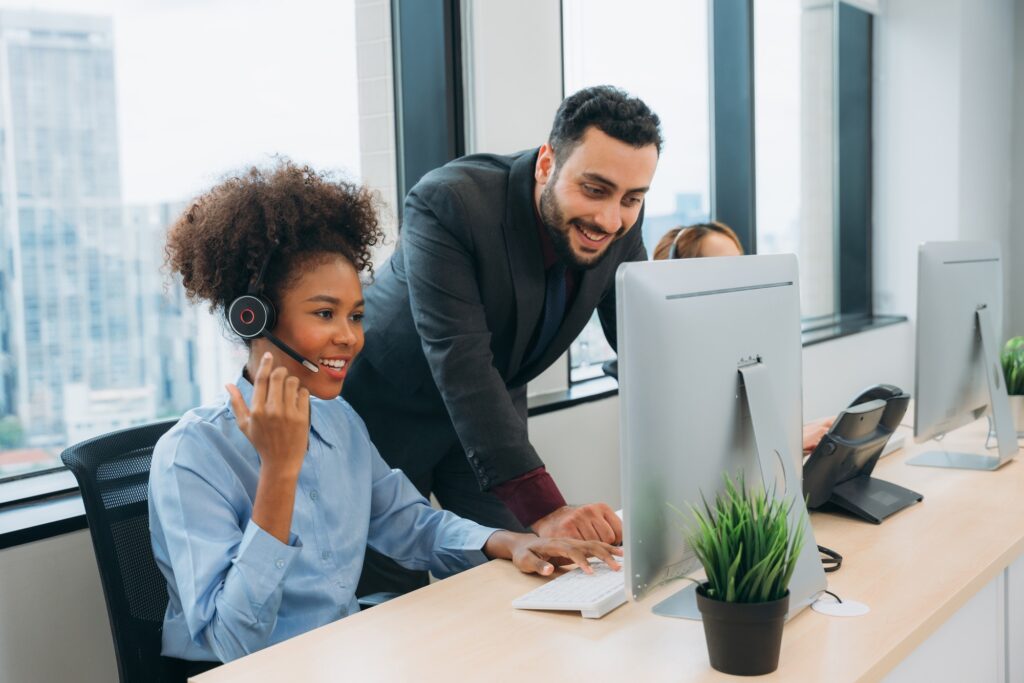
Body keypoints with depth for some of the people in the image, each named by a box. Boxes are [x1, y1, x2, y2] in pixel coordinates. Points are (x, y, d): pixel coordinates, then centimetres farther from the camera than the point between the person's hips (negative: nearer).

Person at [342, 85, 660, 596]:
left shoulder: (620, 223, -14)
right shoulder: (447, 204, -33)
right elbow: (460, 365, -39)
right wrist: (544, 510, -46)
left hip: (490, 410, 5)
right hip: (385, 414, -5)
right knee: (393, 598, 0)